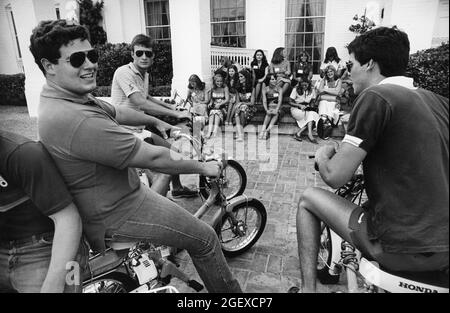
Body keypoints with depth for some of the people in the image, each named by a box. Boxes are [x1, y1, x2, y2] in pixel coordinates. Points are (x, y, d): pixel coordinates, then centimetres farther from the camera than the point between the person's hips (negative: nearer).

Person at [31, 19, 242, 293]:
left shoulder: (70, 97, -1)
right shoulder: (75, 120, -34)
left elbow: (117, 112, 15)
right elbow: (154, 159, -30)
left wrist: (156, 122, 26)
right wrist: (203, 167, -16)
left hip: (109, 197, 10)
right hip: (117, 217, -10)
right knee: (205, 238, -1)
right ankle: (230, 292, 24)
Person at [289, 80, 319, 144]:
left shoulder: (312, 90, 7)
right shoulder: (296, 90, -4)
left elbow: (313, 102, 11)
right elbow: (290, 102, -5)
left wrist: (310, 106, -13)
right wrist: (300, 105, -19)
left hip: (308, 110, 4)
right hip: (296, 109, -4)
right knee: (311, 114, -30)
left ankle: (298, 133, -30)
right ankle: (310, 134, -38)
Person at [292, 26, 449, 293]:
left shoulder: (376, 97, -15)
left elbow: (335, 177, -17)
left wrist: (322, 154, 5)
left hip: (404, 249, -7)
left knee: (309, 199, 9)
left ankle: (308, 287, 14)